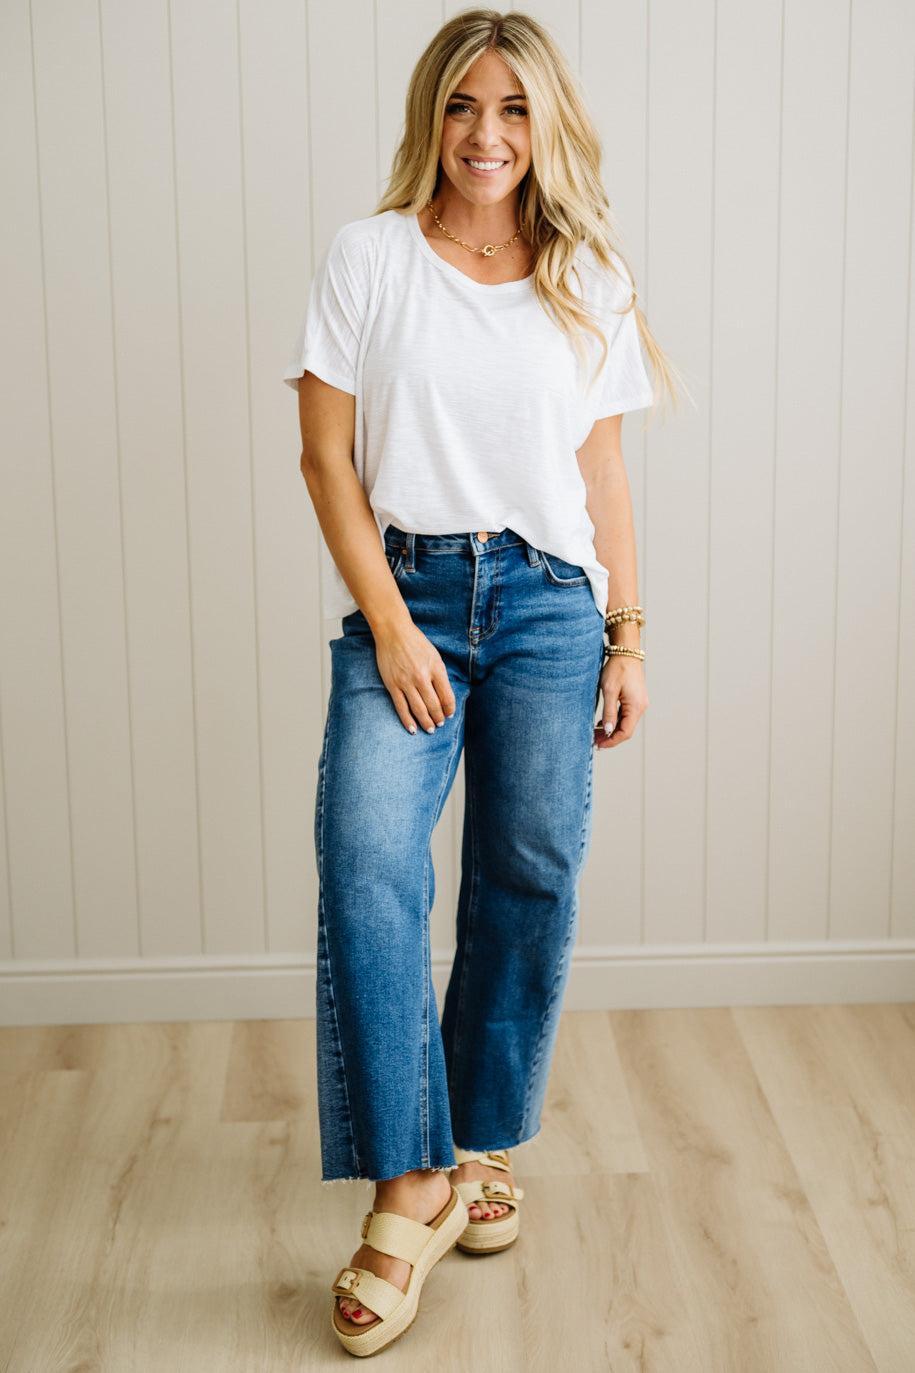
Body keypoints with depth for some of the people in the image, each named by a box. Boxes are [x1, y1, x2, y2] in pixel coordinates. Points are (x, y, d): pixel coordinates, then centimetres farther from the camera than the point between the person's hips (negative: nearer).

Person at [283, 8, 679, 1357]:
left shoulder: (587, 282, 9)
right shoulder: (370, 257, 2)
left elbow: (603, 474, 12)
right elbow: (327, 454, -2)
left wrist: (629, 636, 7)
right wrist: (389, 624, -9)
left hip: (550, 601, 3)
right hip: (404, 596, -2)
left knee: (530, 879, 3)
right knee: (367, 862, -20)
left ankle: (483, 1147, 23)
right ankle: (410, 1187, -12)